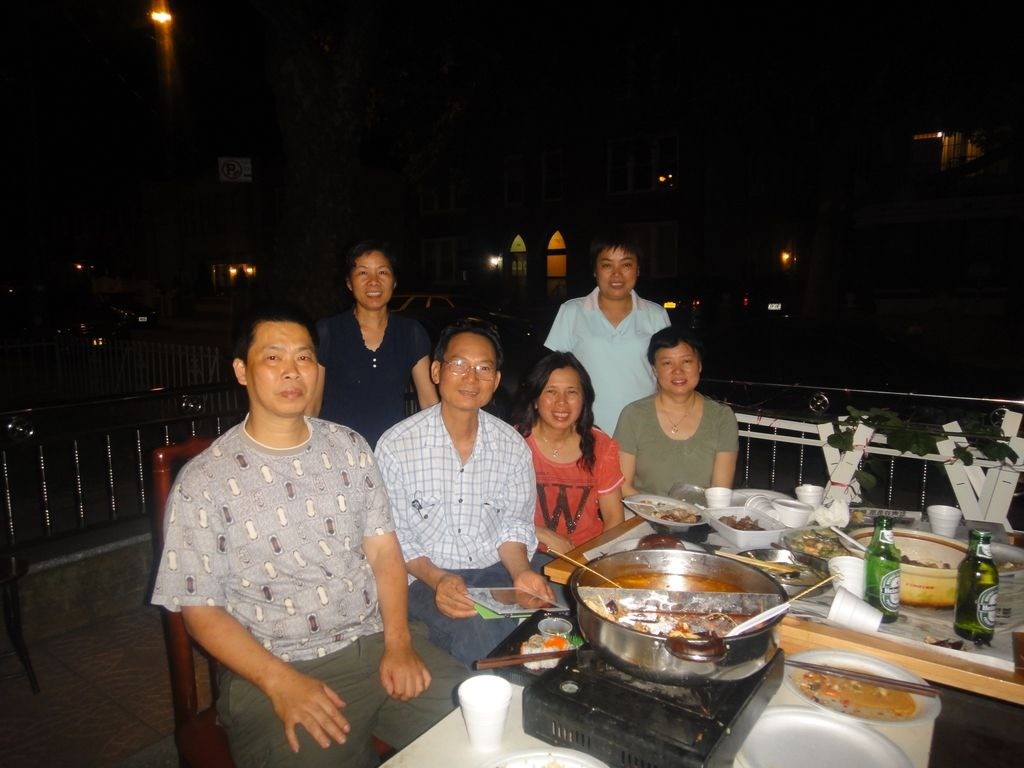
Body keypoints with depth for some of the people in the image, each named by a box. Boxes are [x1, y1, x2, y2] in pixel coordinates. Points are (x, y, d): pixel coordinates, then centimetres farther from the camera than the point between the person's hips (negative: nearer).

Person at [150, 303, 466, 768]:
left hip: (376, 641, 4)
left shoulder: (348, 447, 7)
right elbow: (200, 608, -4)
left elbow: (383, 548, 5)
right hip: (276, 670, -3)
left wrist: (398, 641, -7)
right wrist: (281, 683, -16)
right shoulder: (203, 481, -5)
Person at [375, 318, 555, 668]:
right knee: (479, 635, -32)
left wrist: (520, 572, -10)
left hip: (495, 572, 4)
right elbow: (393, 538, -4)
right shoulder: (396, 445, -9)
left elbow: (514, 524, 9)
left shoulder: (513, 446, 1)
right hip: (424, 578, -3)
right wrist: (437, 579, -20)